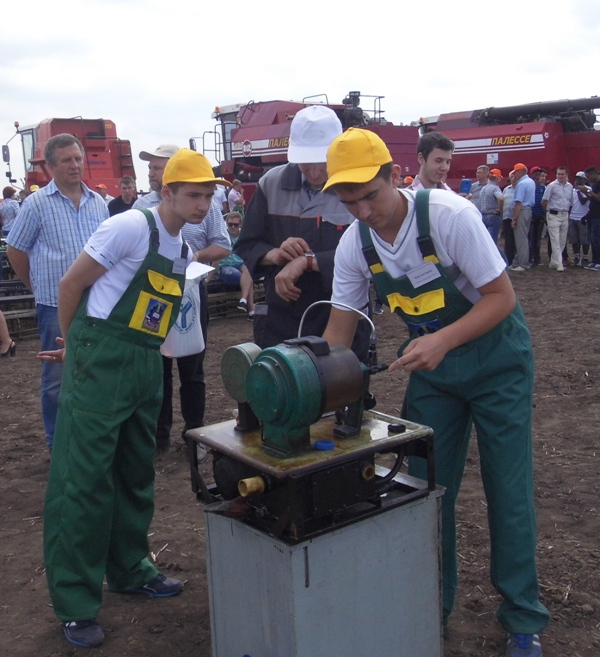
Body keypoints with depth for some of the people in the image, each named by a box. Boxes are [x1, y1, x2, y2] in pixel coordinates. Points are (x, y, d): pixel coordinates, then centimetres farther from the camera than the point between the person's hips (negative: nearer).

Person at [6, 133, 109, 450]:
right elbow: (15, 251, 3)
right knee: (57, 379, 6)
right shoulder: (37, 204, -4)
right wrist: (40, 288, 7)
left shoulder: (98, 203, 8)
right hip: (56, 306, -4)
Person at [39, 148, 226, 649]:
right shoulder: (131, 226, -12)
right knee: (85, 477, -4)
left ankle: (130, 570, 34)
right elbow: (71, 283, -8)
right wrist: (76, 345, 4)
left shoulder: (184, 250, 14)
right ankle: (75, 604, 7)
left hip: (147, 364, 8)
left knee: (137, 475, 17)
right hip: (102, 363, -8)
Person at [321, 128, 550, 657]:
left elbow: (502, 296, -20)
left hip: (495, 358, -4)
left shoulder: (449, 214, -25)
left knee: (508, 490, 1)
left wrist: (442, 341, -33)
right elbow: (339, 331, -2)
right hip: (431, 362, 4)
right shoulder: (353, 244, -10)